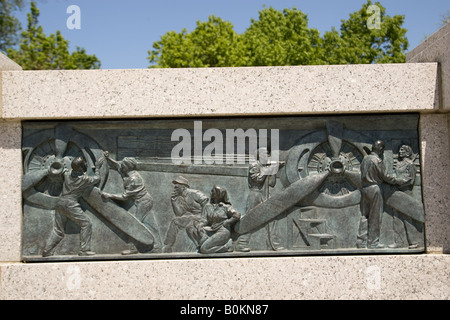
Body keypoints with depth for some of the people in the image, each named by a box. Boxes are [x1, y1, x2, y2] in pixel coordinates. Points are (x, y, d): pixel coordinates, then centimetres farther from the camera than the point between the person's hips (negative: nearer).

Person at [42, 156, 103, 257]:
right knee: (86, 223, 0)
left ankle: (47, 251, 11)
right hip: (70, 204, -7)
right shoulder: (85, 179, -7)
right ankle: (84, 250, -4)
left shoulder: (67, 174, 8)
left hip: (60, 202, 7)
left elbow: (63, 171, 33)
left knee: (58, 229, 14)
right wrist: (97, 168, 26)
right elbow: (97, 179, 12)